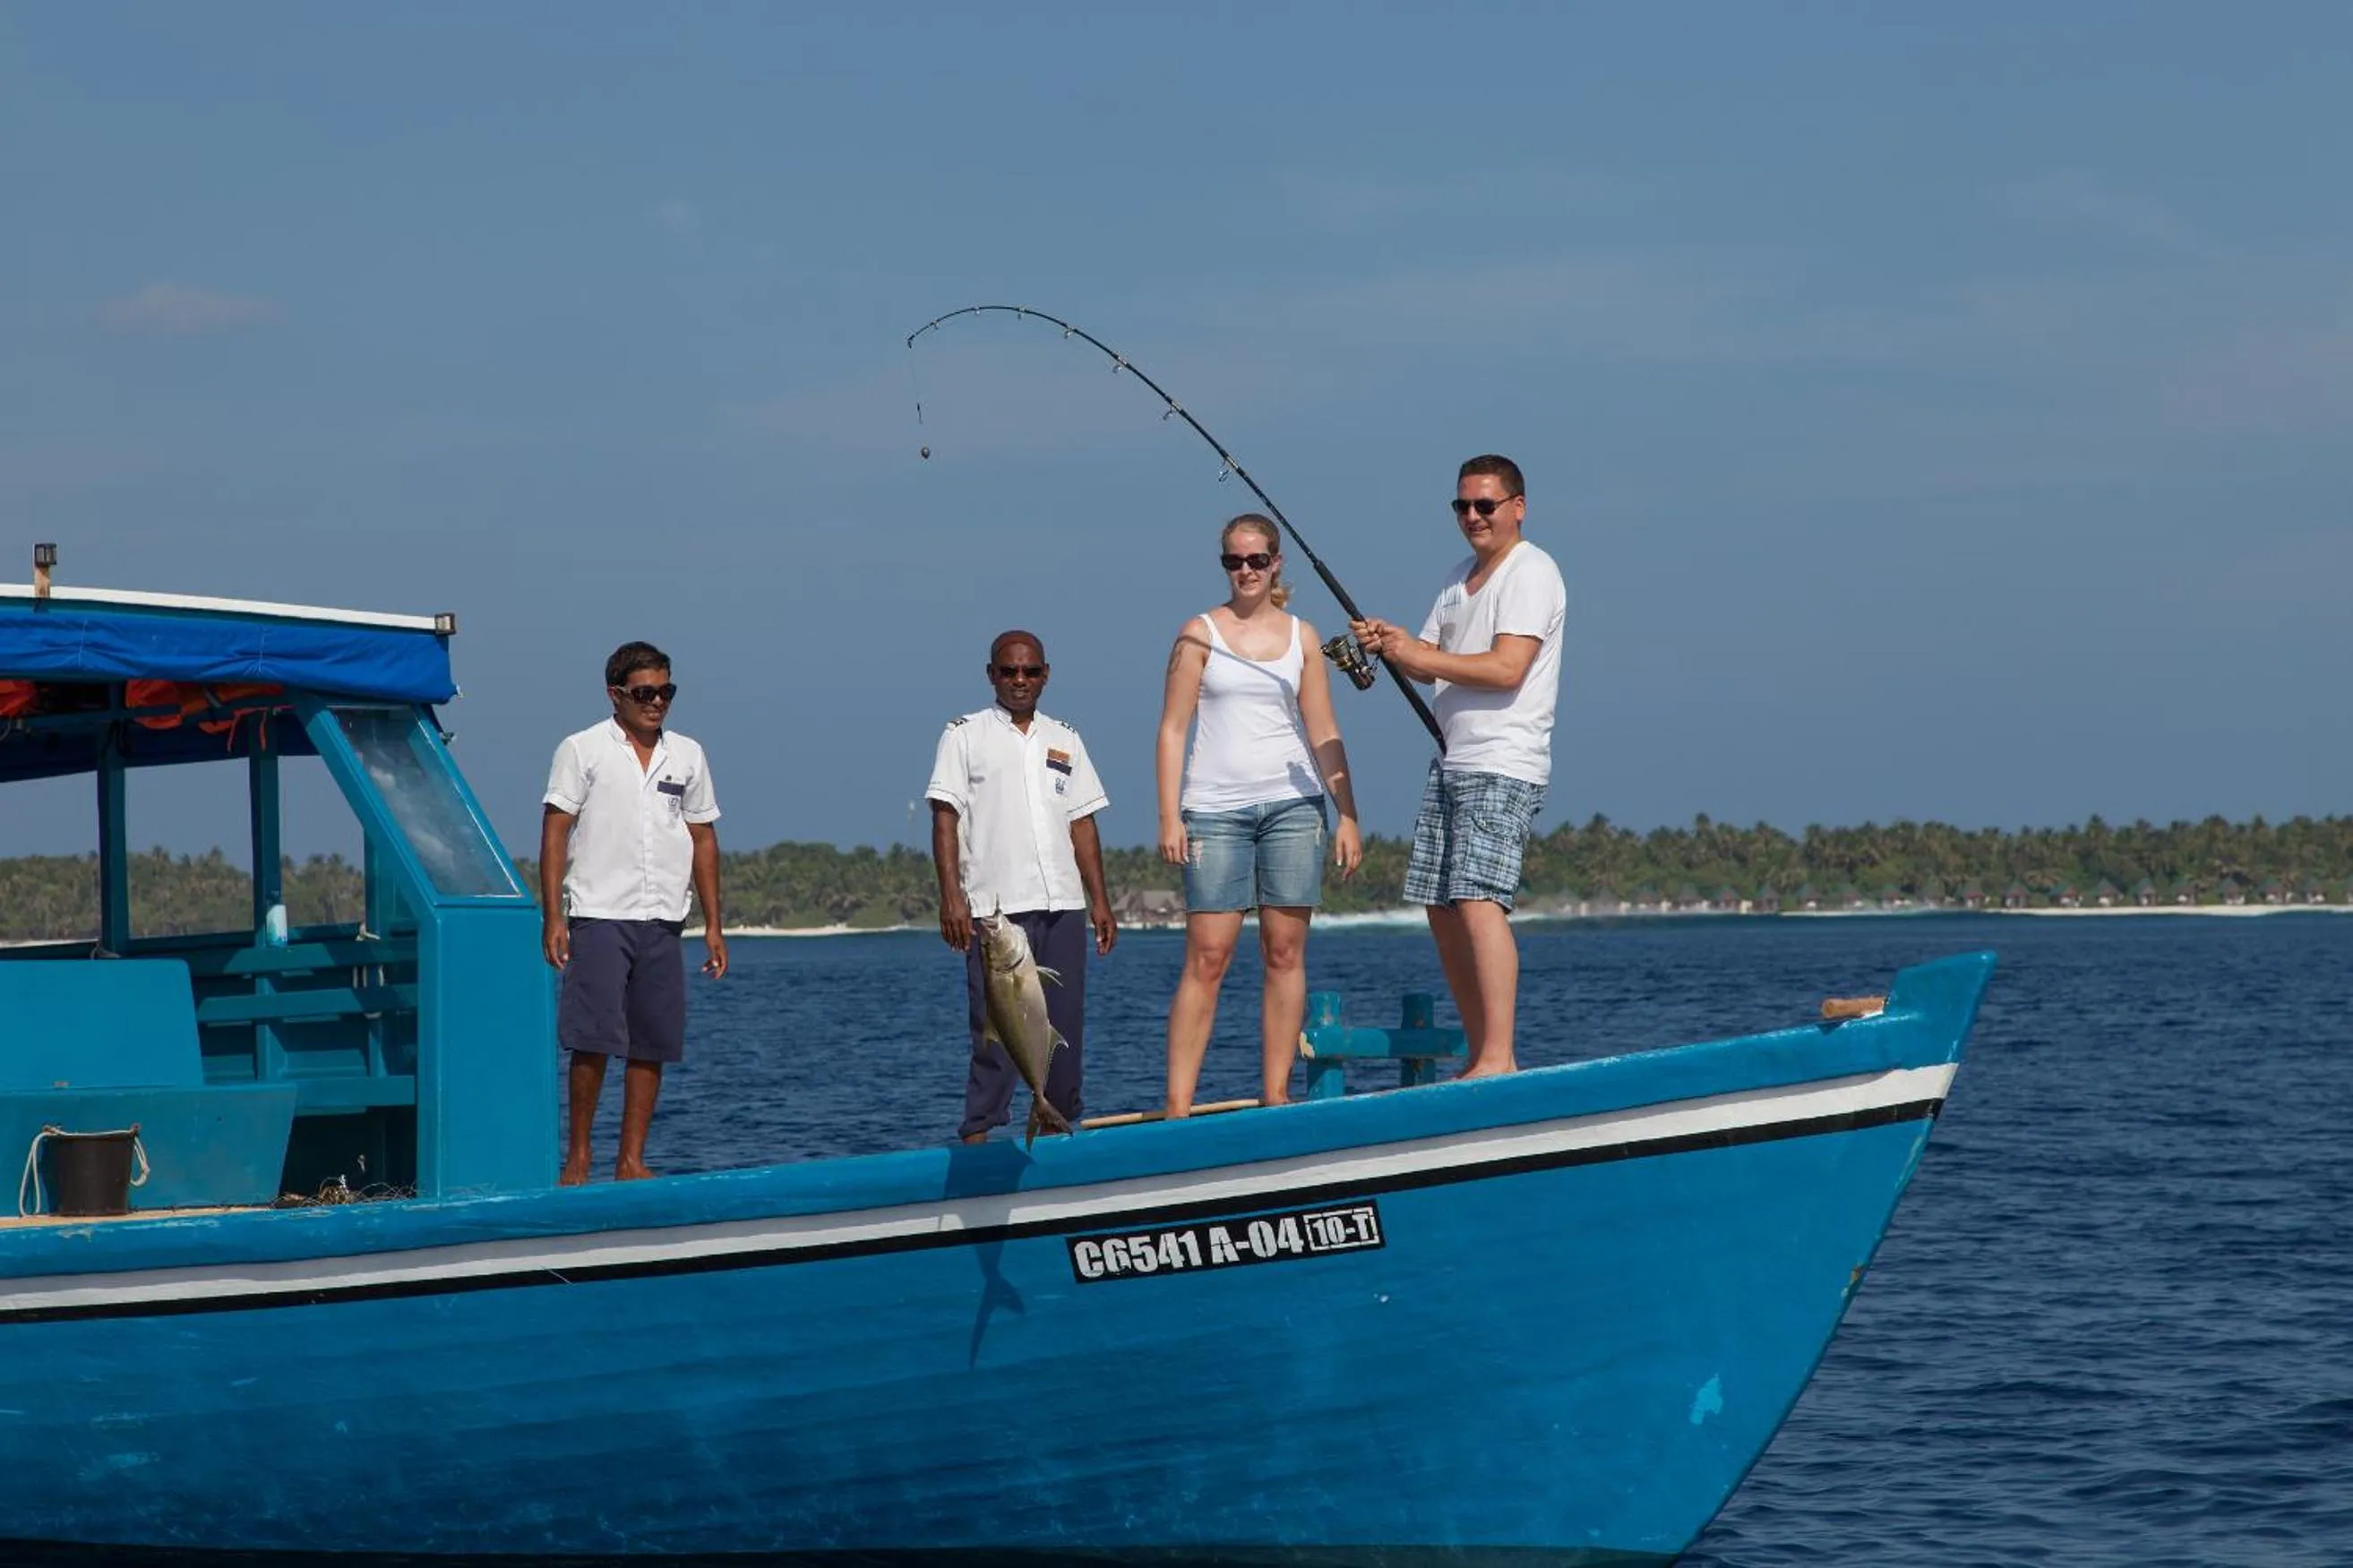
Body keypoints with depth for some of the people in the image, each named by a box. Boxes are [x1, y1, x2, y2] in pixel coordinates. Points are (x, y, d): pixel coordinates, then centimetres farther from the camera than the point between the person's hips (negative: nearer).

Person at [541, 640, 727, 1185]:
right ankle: (577, 1157, 0)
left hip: (662, 920, 4)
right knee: (592, 1041, -9)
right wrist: (552, 917, -10)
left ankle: (631, 1161, 9)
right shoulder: (582, 750, 1)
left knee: (652, 1046, 3)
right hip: (599, 916, -4)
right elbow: (555, 830, -2)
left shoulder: (687, 756, 13)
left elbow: (703, 839, 17)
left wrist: (713, 925, 12)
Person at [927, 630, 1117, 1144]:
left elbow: (1082, 824, 18)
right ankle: (979, 1133, -6)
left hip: (1062, 906, 4)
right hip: (995, 907, -4)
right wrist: (951, 896, -11)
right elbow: (945, 818, -1)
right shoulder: (964, 735, 5)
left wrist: (1099, 900, 11)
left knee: (1065, 1025, 4)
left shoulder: (1064, 740, 18)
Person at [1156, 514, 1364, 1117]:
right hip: (1215, 811, -2)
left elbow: (1323, 733, 11)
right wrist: (1170, 817, -7)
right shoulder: (1200, 633, 5)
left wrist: (1348, 815, 4)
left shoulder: (1302, 636, 10)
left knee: (1285, 953, 1)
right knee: (1207, 957, -8)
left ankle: (1275, 1096, 5)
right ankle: (1177, 1103, -8)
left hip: (1292, 804, 2)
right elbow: (1173, 728, 2)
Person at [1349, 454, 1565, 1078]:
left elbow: (1508, 669, -18)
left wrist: (1420, 654, -16)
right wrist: (1388, 645, -2)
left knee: (1478, 900, -20)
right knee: (1443, 909, 6)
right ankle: (1481, 1057, 11)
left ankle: (1499, 1059, -24)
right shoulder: (1459, 578, 21)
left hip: (1505, 768, -10)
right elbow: (1429, 662, 18)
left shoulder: (1531, 573, -8)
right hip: (1451, 764, 10)